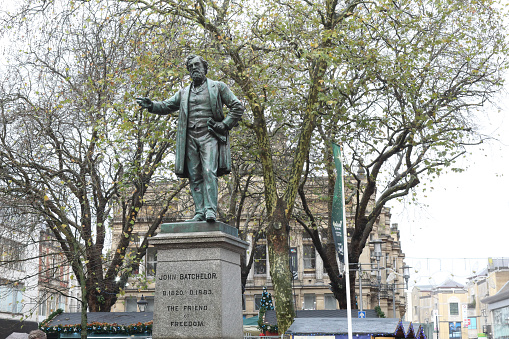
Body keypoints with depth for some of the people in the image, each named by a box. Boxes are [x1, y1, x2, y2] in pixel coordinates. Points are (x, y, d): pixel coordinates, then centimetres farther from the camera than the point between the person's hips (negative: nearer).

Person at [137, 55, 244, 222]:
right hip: (190, 138, 4)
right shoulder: (184, 93, 23)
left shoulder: (218, 87, 11)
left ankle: (210, 209, -19)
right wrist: (151, 105, 1)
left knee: (209, 172, -18)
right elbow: (166, 106, 22)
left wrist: (225, 125, -2)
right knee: (194, 176, -1)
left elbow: (237, 107, 9)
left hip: (209, 136, -4)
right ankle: (199, 212, -1)